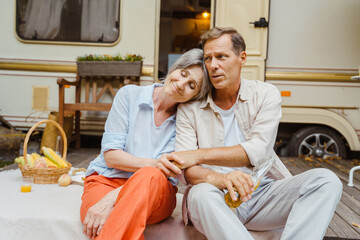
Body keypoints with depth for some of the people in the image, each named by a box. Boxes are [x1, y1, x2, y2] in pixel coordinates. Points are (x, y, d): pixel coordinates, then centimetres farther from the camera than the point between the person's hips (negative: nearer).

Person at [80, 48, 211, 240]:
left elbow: (169, 173, -10)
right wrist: (152, 164, -23)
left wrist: (113, 198, -24)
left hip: (154, 194, 1)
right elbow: (110, 155, -3)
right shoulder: (130, 94, 2)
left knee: (149, 178, -39)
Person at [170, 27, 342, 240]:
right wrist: (220, 179, -31)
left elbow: (257, 152, -11)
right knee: (201, 193, -36)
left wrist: (199, 155, -17)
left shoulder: (266, 94, 3)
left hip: (263, 193, 2)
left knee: (326, 181, -21)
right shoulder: (190, 108, 2)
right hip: (217, 200, -1)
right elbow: (188, 170, -8)